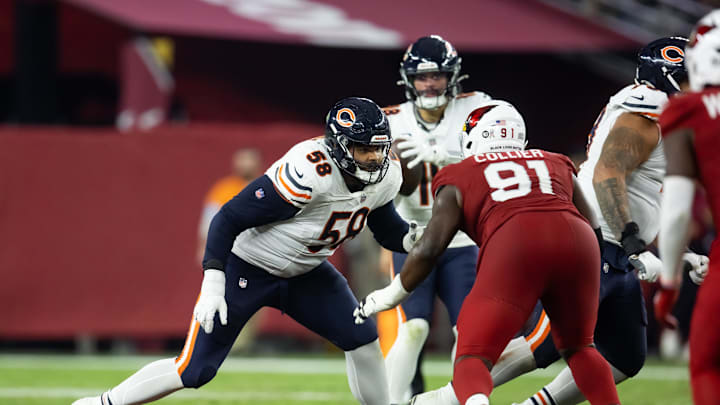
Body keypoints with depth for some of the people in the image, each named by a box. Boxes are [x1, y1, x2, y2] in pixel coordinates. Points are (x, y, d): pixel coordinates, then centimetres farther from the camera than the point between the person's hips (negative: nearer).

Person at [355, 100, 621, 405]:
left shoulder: (460, 178, 24)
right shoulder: (557, 165, 33)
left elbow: (429, 248, 14)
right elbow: (594, 229, 31)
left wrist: (388, 297, 27)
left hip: (513, 246, -3)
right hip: (576, 241, 3)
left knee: (473, 359, 2)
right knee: (577, 347, 28)